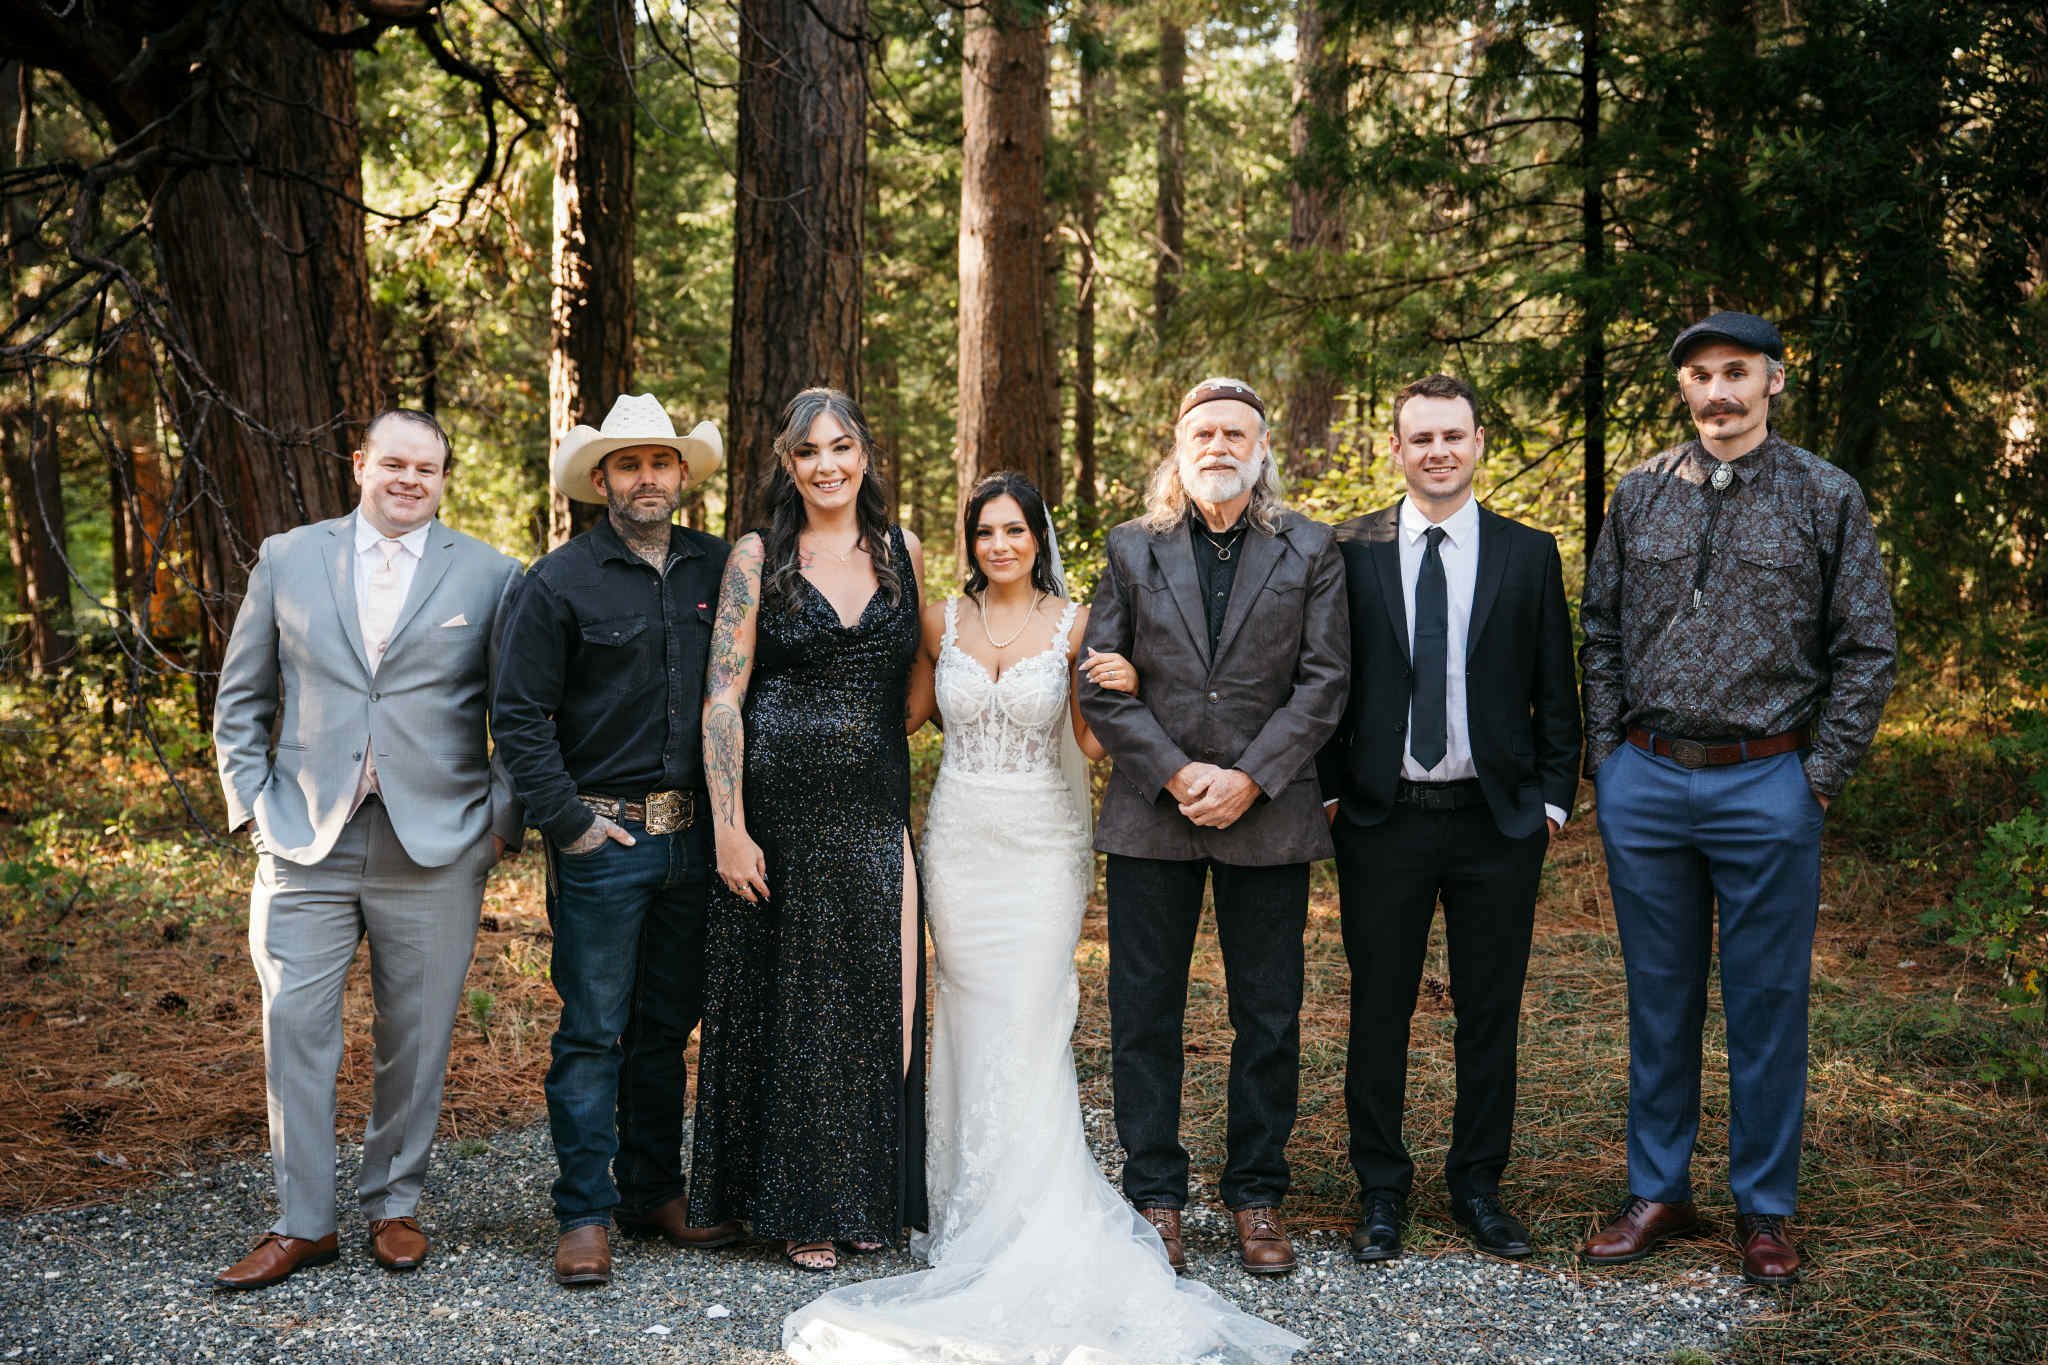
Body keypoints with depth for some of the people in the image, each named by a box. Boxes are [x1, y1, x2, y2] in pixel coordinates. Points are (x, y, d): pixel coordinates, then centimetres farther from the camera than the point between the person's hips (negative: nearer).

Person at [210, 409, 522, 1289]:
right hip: (306, 840, 1)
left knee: (415, 1038, 7)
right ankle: (302, 1222, 12)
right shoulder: (288, 559, 9)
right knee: (294, 1027, 0)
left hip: (434, 846, -1)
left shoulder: (491, 576, 5)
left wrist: (502, 821, -2)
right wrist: (251, 804, 4)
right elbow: (241, 698, 13)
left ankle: (394, 1204, 24)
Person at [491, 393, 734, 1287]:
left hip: (693, 836, 4)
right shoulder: (560, 582, -4)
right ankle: (585, 1214, 8)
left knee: (667, 1025, 13)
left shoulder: (716, 569, 8)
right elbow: (520, 717, -5)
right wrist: (567, 823, -9)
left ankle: (653, 1193, 25)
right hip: (604, 836, -4)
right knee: (592, 1032, -1)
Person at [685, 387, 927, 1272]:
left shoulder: (904, 552, 8)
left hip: (875, 812, 3)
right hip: (778, 808, -3)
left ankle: (868, 1196, 22)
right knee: (785, 1000, 4)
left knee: (875, 997, 7)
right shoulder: (759, 557, -1)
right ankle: (797, 1206, 17)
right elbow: (722, 698, -6)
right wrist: (729, 828, -12)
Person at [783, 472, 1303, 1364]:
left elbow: (1092, 743, -1)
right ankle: (972, 1208, 18)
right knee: (971, 1024, 6)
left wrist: (1124, 692, -18)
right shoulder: (942, 620, 5)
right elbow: (912, 711, 18)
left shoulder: (1073, 624, -2)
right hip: (960, 844, 2)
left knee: (1029, 1030, -5)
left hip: (1042, 847, -2)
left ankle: (1028, 1228, 4)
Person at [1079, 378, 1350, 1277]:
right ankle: (1154, 1196, 16)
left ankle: (1257, 1196, 19)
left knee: (1269, 1017, 6)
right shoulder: (1132, 548, 7)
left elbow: (1324, 679, -1)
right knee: (1144, 1013, 4)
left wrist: (1249, 779, -11)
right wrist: (1174, 775, -10)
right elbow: (1100, 683, 2)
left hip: (1269, 814, 0)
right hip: (1150, 813, 1)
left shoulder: (1309, 551, 5)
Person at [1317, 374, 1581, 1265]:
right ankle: (1381, 1193, 19)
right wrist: (1328, 790, 0)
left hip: (1499, 820, 1)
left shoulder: (1530, 554, 5)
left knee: (1491, 1015, 9)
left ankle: (1478, 1188, 23)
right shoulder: (1348, 551, 2)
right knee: (1378, 1012, 6)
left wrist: (1554, 796, 1)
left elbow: (1556, 691, 7)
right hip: (1382, 819, -1)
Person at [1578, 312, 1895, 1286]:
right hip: (1643, 780, 3)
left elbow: (1867, 649, 1)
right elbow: (1601, 632, 13)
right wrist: (1605, 752, 5)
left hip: (1766, 785, -2)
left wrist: (1821, 776, -5)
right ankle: (1657, 1193, 23)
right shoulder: (1639, 495, 8)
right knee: (1658, 997, 11)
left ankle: (1765, 1210, 18)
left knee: (1766, 1004, 5)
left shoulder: (1827, 499, 0)